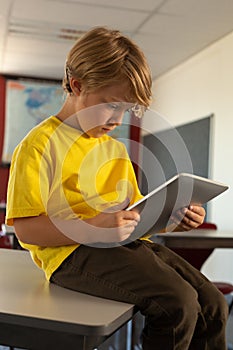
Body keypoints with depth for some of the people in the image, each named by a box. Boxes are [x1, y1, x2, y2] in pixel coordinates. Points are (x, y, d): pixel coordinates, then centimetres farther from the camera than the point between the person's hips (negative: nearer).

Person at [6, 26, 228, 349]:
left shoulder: (116, 149, 21)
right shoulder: (40, 144, -5)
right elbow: (26, 228, -12)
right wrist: (92, 228, -25)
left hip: (125, 243, 8)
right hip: (71, 251, -7)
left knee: (213, 304, -5)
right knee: (179, 303, -25)